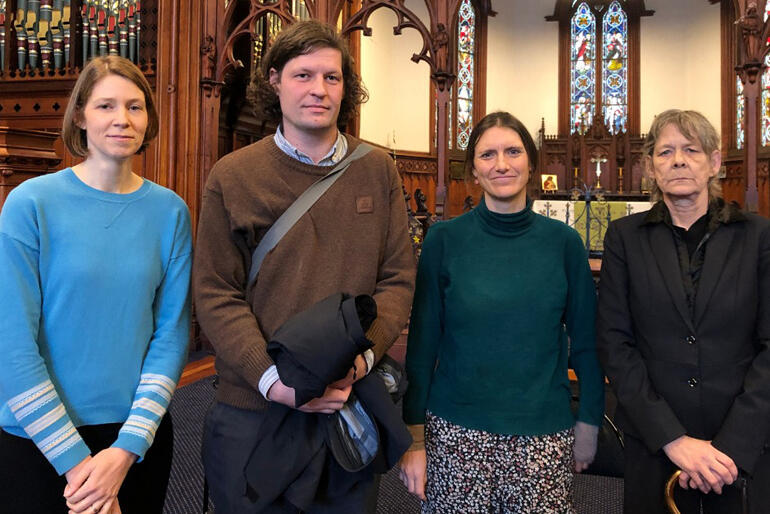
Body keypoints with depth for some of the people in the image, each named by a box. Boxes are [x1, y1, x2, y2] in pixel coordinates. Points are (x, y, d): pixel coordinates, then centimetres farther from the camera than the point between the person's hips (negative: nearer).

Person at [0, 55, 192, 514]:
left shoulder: (170, 211, -4)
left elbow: (172, 333, -5)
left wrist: (128, 449, -11)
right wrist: (76, 460, -13)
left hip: (141, 435, 2)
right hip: (37, 440, -2)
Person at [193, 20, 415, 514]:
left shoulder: (378, 171, 1)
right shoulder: (232, 177, -4)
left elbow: (399, 279, 0)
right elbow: (216, 296, -6)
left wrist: (362, 357, -15)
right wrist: (273, 379, -17)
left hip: (354, 402, 2)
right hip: (251, 405, -1)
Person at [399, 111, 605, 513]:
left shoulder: (564, 242, -1)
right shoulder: (444, 239, -5)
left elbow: (585, 339, 5)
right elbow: (422, 340, -2)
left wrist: (589, 421, 5)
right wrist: (414, 435, -2)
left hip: (543, 434, 1)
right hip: (455, 431, -1)